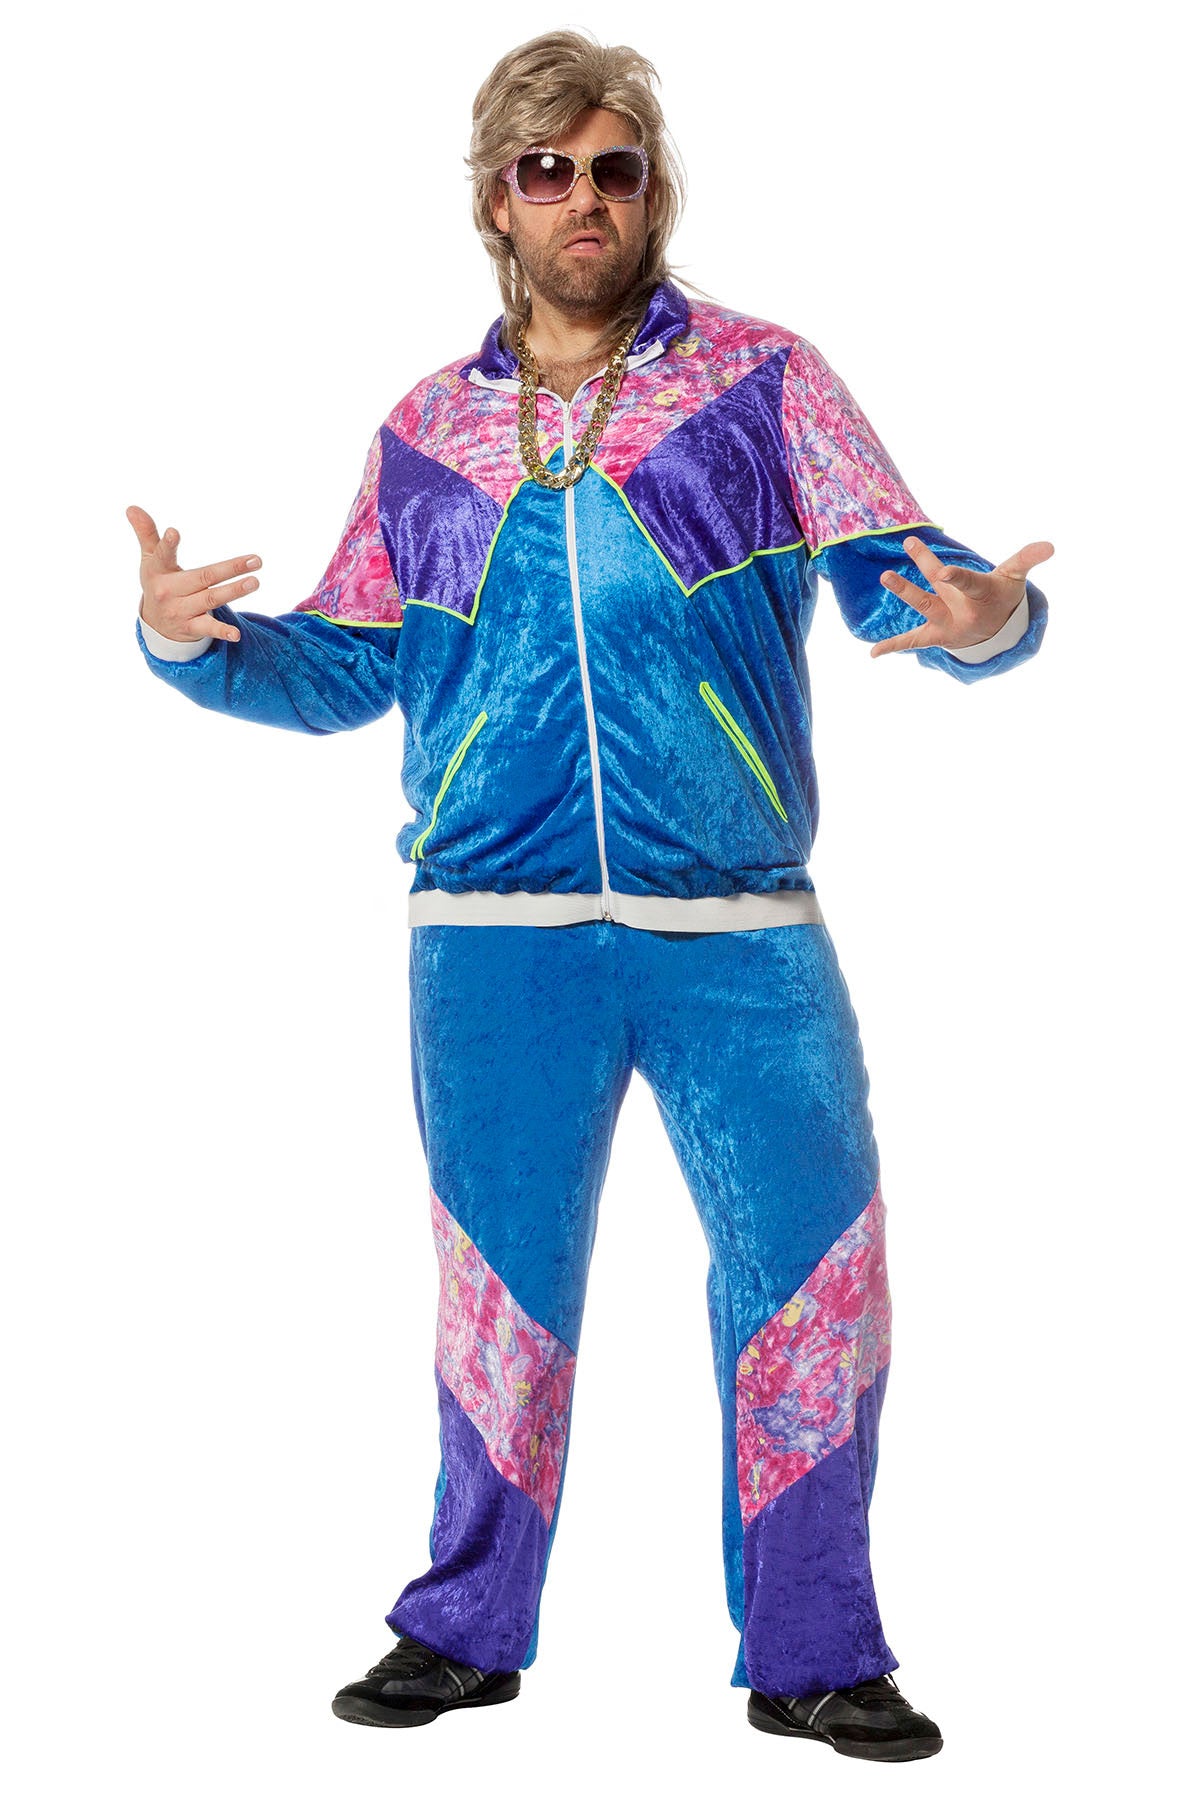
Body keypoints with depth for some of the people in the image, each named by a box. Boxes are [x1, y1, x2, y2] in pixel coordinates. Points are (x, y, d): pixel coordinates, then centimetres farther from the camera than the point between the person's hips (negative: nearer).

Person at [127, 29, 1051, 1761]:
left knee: (818, 1273, 0)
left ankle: (812, 1656, 16)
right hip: (495, 931, 2)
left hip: (741, 926, -1)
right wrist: (191, 638, -2)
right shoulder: (425, 430, 12)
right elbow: (342, 668, 15)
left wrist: (986, 613, -24)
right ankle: (469, 1630, 28)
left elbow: (900, 573, -2)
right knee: (500, 1284, 11)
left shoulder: (764, 379, 5)